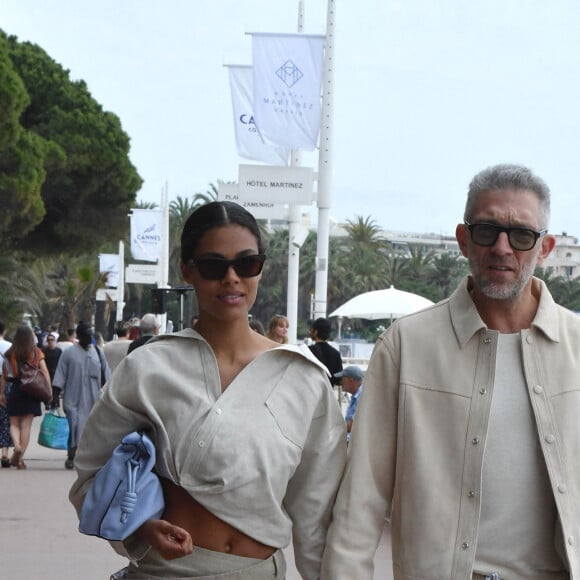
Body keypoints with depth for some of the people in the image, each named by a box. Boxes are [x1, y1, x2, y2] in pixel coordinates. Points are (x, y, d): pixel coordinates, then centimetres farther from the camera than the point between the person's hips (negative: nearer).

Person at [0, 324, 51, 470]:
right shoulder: (37, 353, -1)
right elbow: (45, 372, -7)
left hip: (13, 388, 0)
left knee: (14, 423, 11)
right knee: (26, 425, 4)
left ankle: (17, 446, -17)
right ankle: (20, 458, 3)